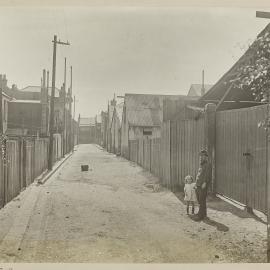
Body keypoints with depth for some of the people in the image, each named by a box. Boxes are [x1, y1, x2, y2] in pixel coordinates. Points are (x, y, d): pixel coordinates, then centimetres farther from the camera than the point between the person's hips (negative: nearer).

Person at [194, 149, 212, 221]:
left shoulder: (208, 164, -7)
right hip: (198, 186, 9)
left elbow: (208, 175, -16)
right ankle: (204, 214, 23)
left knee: (202, 201, -6)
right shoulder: (201, 165, 20)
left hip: (203, 186, -9)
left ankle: (200, 215, -3)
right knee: (200, 201, 13)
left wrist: (205, 183, -24)